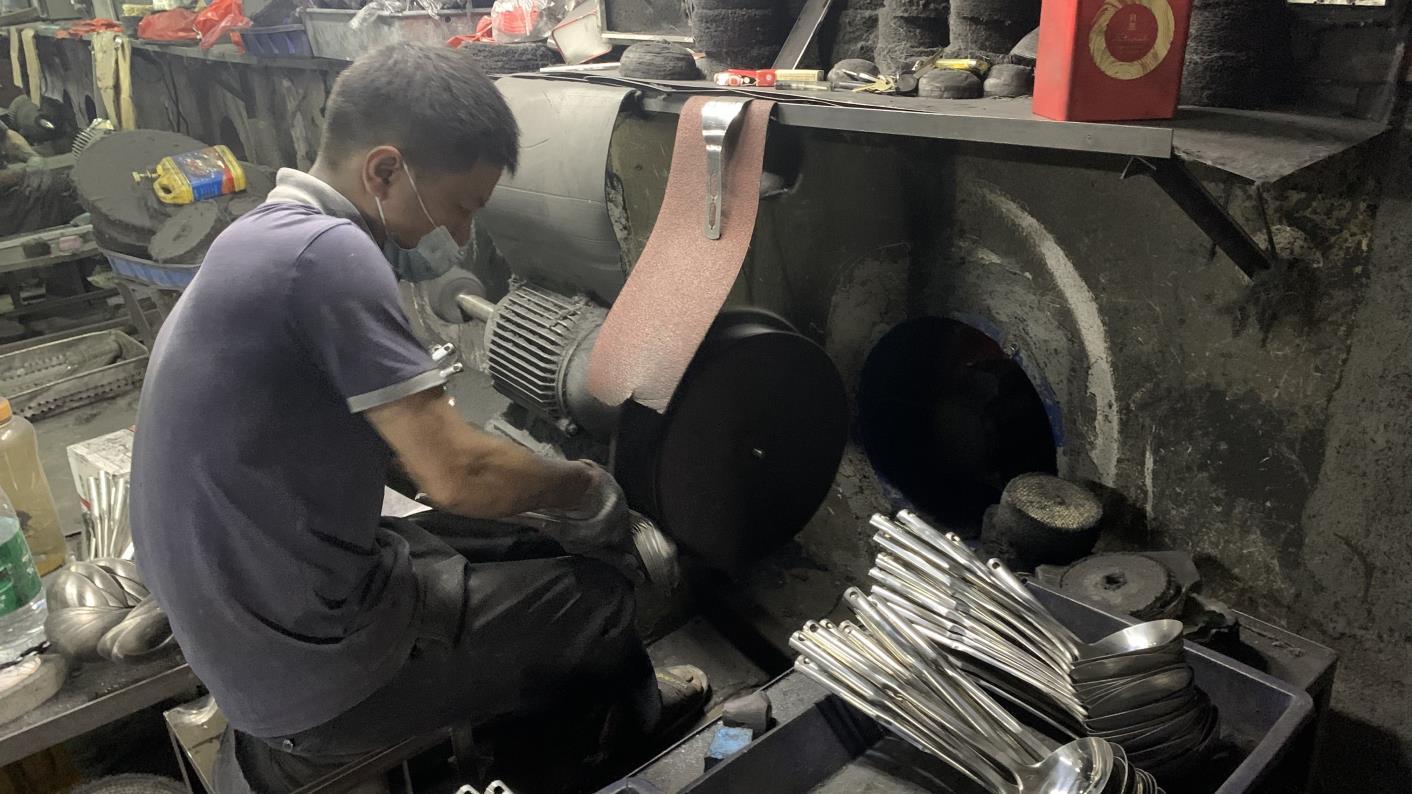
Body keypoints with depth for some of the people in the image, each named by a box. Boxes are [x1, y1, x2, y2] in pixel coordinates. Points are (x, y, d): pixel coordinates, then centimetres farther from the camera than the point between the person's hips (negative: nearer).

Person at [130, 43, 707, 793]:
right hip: (308, 658, -9)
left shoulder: (266, 237, 6)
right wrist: (582, 486, -6)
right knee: (599, 597, 9)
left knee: (535, 558, 20)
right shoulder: (327, 251, -24)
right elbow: (457, 474, -26)